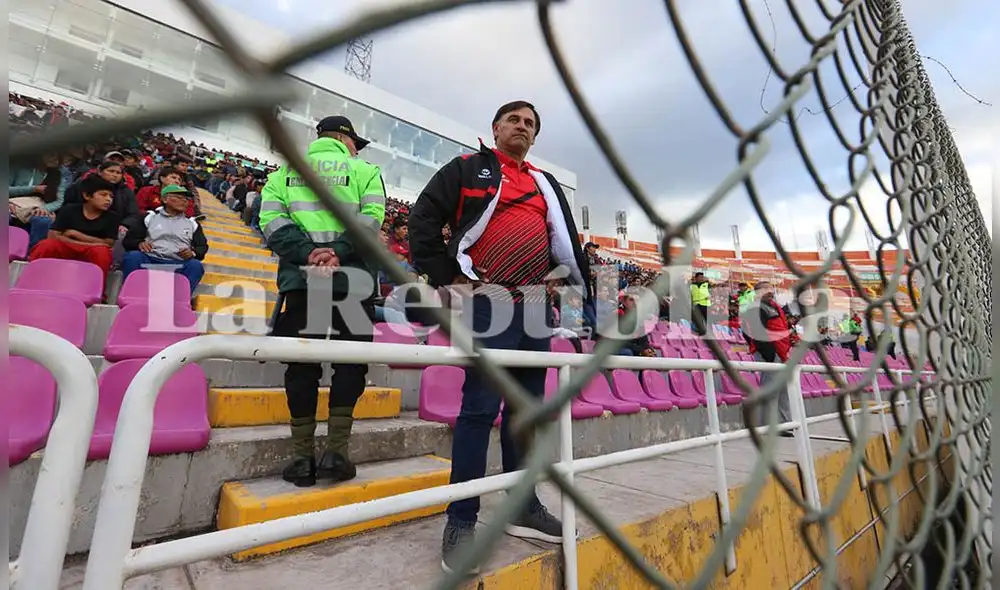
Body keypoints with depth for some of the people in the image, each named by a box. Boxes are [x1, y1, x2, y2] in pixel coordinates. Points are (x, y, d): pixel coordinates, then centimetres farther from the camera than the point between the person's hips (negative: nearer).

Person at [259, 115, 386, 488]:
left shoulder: (287, 169, 20)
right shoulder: (364, 170, 12)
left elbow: (271, 217, 4)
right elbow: (370, 218, -5)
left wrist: (305, 252, -7)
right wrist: (339, 252, -14)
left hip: (299, 277, 3)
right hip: (352, 279, -2)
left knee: (301, 364, 6)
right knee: (350, 362, 4)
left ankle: (304, 457, 8)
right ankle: (336, 452, 3)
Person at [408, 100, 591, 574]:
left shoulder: (546, 185, 23)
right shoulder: (468, 167, 7)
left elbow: (567, 241, 24)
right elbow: (423, 221, -1)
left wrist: (583, 291, 16)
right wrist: (444, 280, -8)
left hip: (535, 305, 7)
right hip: (489, 302, -6)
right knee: (481, 406, -9)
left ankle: (524, 508, 26)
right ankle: (461, 522, 6)